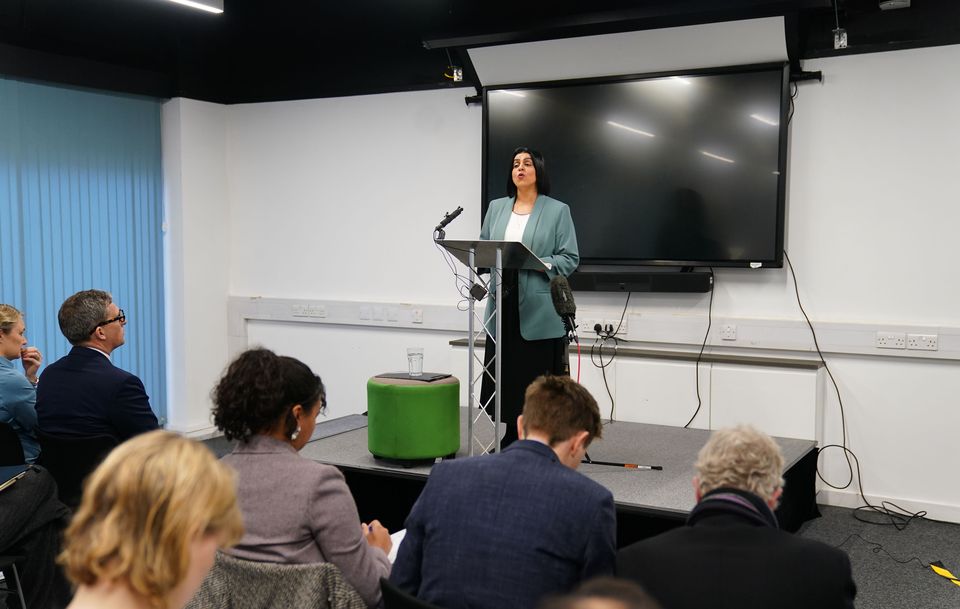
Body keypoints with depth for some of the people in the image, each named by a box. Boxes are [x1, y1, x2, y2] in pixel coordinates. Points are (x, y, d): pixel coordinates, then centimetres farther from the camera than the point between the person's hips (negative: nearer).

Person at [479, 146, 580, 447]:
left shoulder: (558, 210, 1)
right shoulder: (496, 208, 14)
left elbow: (570, 259, -3)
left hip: (539, 310, -4)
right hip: (502, 306, 4)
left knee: (537, 378, -1)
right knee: (504, 376, 7)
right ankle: (511, 441, 21)